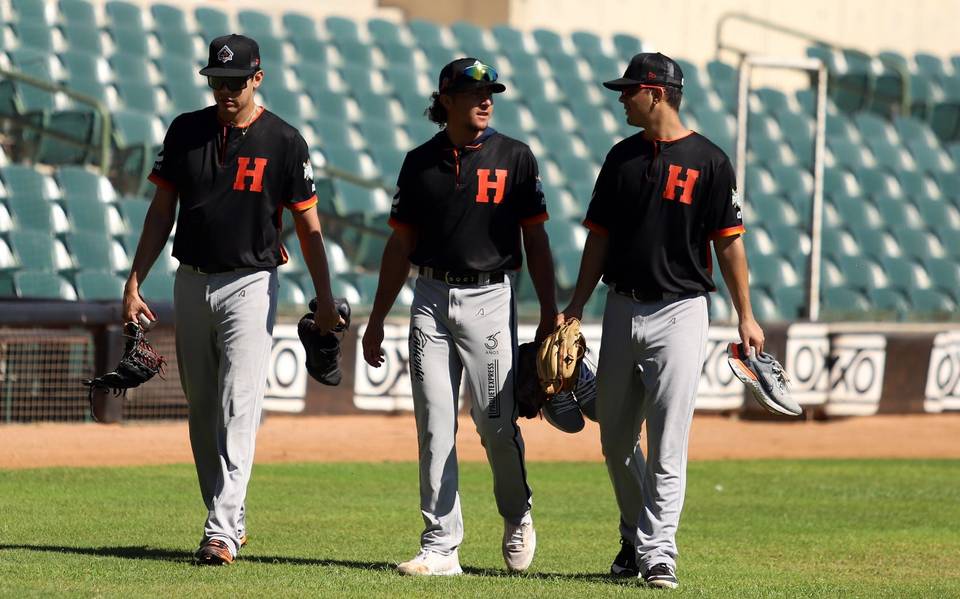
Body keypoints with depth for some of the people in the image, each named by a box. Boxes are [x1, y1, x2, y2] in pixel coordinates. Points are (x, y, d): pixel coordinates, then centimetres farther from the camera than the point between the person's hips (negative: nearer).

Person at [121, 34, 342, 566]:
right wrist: (134, 283, 2)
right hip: (191, 283, 4)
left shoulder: (283, 142, -5)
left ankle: (222, 533, -17)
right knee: (202, 412, 10)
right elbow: (161, 211, 8)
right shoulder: (186, 131, 4)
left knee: (238, 408, -12)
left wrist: (325, 300, -4)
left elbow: (308, 225, 0)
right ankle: (229, 519, 21)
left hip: (250, 286, -4)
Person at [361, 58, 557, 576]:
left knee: (496, 422, -7)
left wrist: (549, 314, -3)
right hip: (431, 299, 3)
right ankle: (441, 547, 2)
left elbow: (535, 239, 2)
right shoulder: (421, 162, 8)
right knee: (434, 426, -1)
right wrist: (377, 319, 10)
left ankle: (517, 517, 20)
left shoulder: (514, 158, 2)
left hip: (490, 299, -2)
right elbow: (401, 244, 12)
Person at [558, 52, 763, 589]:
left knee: (668, 445, -8)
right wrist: (576, 308, 8)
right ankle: (635, 537, 27)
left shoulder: (708, 161, -5)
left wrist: (746, 316, -7)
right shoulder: (622, 158, 10)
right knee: (616, 440, 10)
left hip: (680, 313, -5)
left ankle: (658, 554, -6)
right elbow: (600, 237, 13)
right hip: (622, 309, 5)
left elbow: (729, 241, -4)